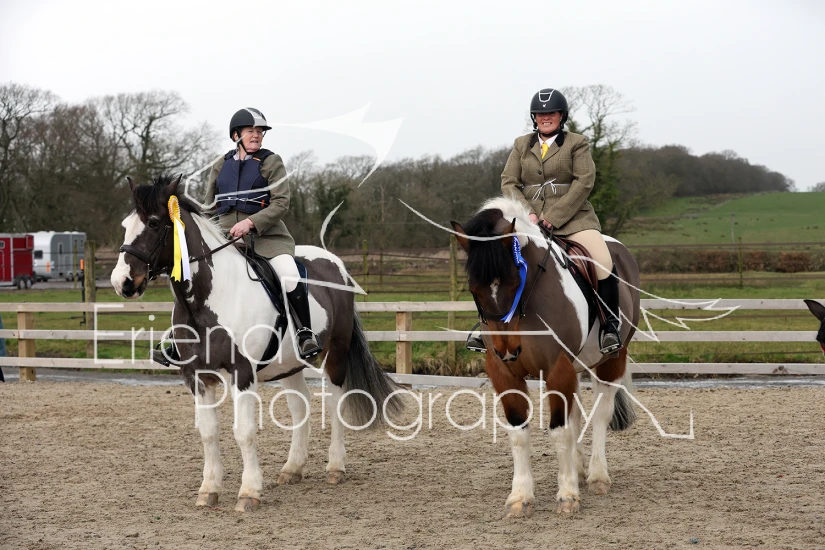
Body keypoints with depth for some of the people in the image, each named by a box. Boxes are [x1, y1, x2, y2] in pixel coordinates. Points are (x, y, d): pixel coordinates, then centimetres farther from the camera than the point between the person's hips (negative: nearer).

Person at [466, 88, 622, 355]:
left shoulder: (577, 144, 4)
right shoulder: (521, 145, 14)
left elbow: (584, 181, -7)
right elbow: (508, 182, 7)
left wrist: (554, 216, -16)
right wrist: (527, 213, -11)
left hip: (571, 218, -2)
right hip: (530, 219, 3)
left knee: (604, 262, -24)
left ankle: (609, 326, -11)